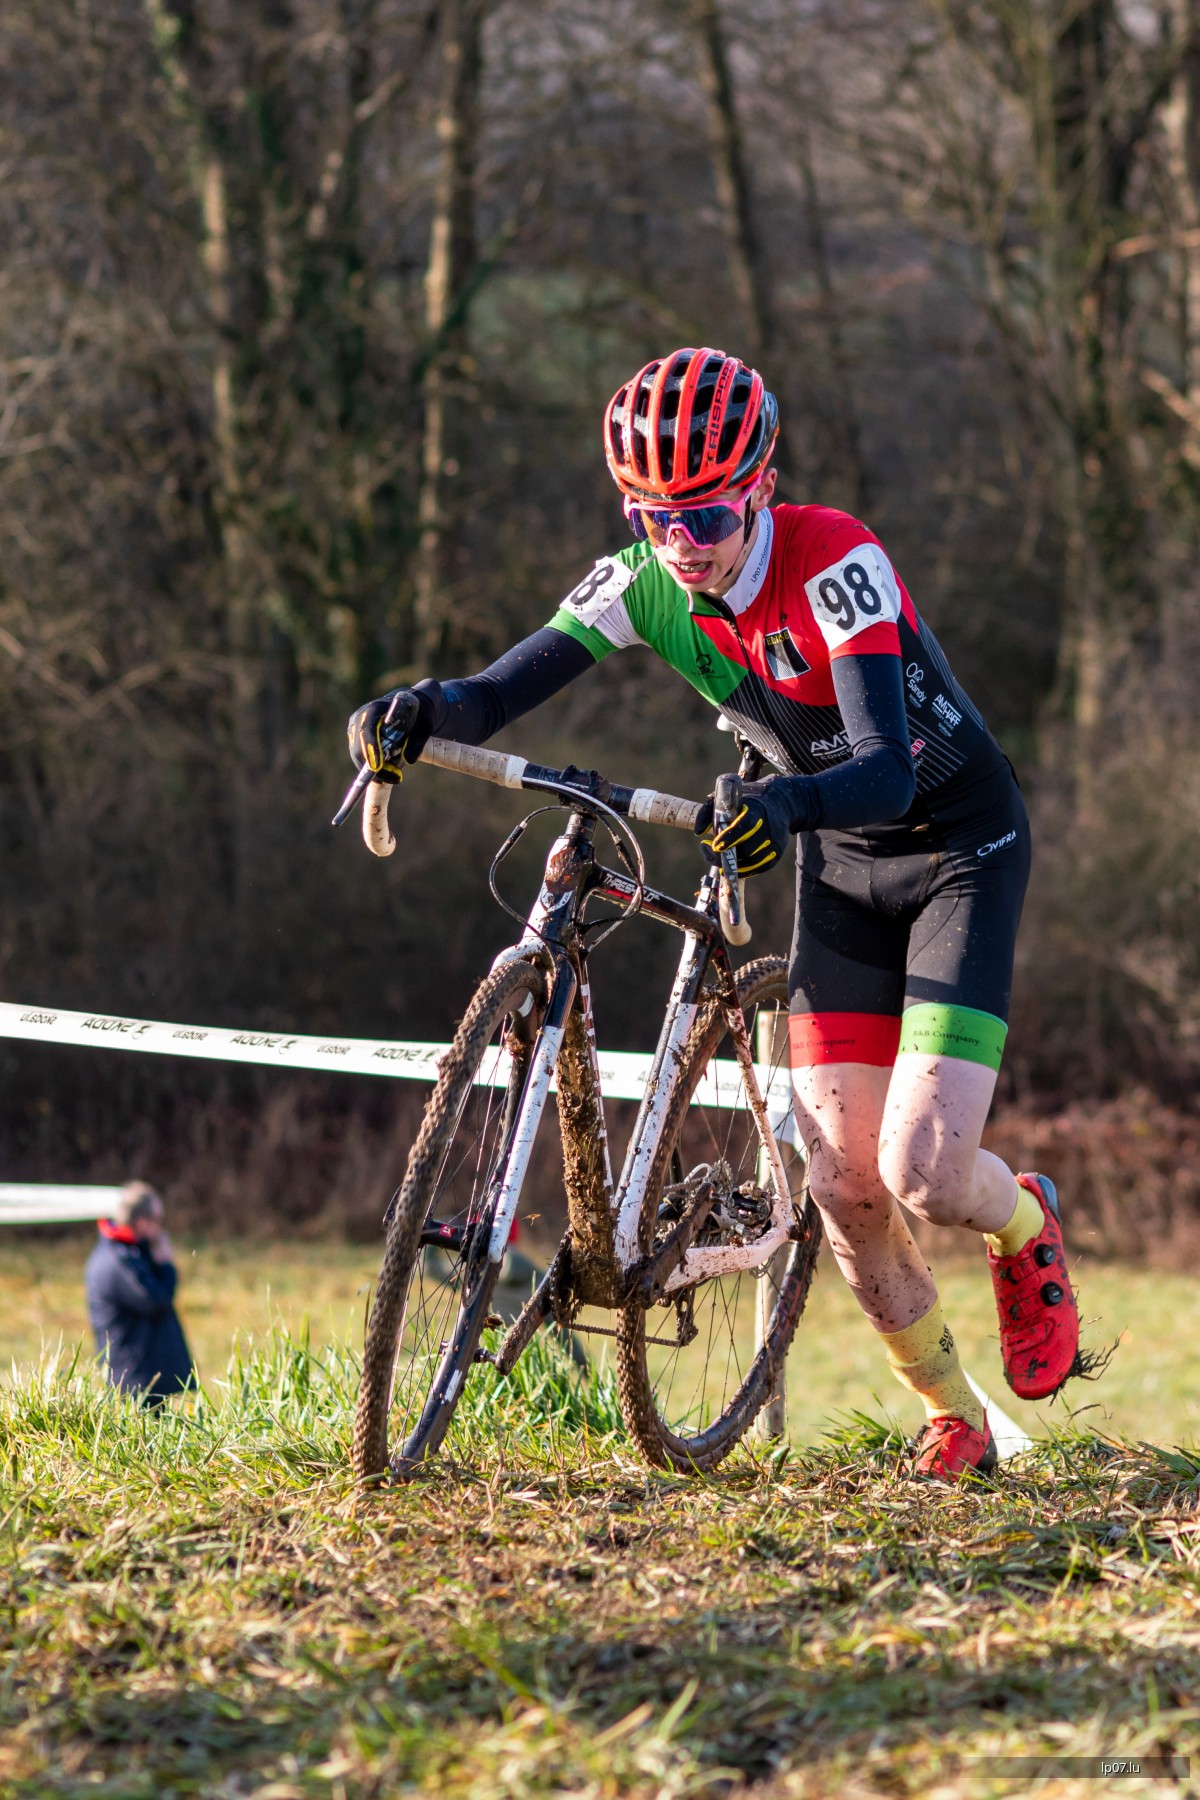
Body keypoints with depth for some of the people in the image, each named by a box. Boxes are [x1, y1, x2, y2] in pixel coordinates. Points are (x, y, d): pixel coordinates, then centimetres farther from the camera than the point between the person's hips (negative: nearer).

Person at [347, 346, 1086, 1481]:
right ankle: (950, 1419, 17)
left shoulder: (833, 562, -29)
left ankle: (1025, 1229, 20)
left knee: (922, 1172, -17)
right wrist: (420, 711, -43)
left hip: (959, 844, -5)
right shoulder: (643, 584, -13)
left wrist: (787, 806, -59)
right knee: (840, 1184, -5)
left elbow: (887, 769, -39)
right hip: (840, 863, 5)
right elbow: (505, 689, -21)